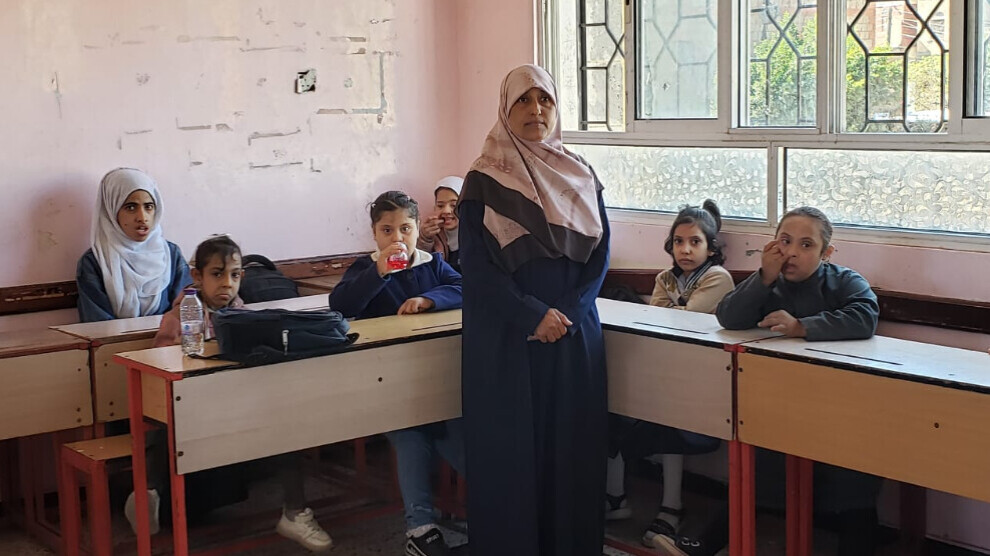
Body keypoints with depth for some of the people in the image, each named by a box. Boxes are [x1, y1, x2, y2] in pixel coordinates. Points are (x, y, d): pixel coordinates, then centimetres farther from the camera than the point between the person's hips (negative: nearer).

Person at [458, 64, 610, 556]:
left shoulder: (580, 176, 9)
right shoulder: (483, 182, -3)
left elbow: (599, 253, 6)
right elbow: (475, 265, -8)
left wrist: (567, 314, -8)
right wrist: (533, 315, -16)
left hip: (574, 332, 3)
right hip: (506, 337, -3)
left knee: (571, 444, 6)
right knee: (509, 448, 0)